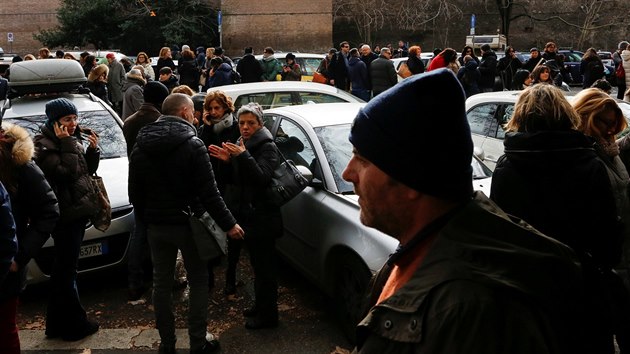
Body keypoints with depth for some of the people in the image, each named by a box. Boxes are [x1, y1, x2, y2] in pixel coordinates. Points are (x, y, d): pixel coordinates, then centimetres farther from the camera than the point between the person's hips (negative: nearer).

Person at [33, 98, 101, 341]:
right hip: (66, 214, -9)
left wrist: (93, 150, -3)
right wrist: (67, 145, -22)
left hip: (77, 210, 9)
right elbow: (67, 173, -25)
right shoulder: (44, 144, -14)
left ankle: (58, 323, 31)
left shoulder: (73, 139, 11)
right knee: (66, 270, -1)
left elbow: (87, 170, 13)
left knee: (63, 269, 18)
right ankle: (74, 324, 10)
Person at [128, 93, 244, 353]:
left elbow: (134, 193, 8)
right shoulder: (192, 144, -15)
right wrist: (228, 224, -12)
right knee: (198, 281, 8)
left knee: (161, 282, 13)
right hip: (187, 223, -5)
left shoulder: (140, 147, 3)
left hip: (156, 226, 5)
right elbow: (208, 192, -18)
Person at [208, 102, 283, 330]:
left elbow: (262, 178, -25)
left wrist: (243, 156, -29)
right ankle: (260, 307, 33)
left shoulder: (267, 147, -13)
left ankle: (267, 315, 7)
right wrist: (228, 161, 1)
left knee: (264, 266, -3)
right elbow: (236, 179, 17)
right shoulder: (242, 144, 14)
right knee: (258, 264, 19)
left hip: (262, 219, -9)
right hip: (248, 215, 9)